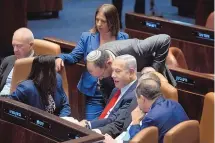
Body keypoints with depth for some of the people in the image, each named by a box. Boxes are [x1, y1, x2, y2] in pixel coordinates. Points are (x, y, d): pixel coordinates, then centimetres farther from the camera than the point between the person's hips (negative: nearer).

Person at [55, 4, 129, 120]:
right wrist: (61, 58, -17)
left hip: (117, 92, 0)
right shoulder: (87, 37, 2)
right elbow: (74, 57, 3)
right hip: (94, 94, 0)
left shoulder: (123, 39, 1)